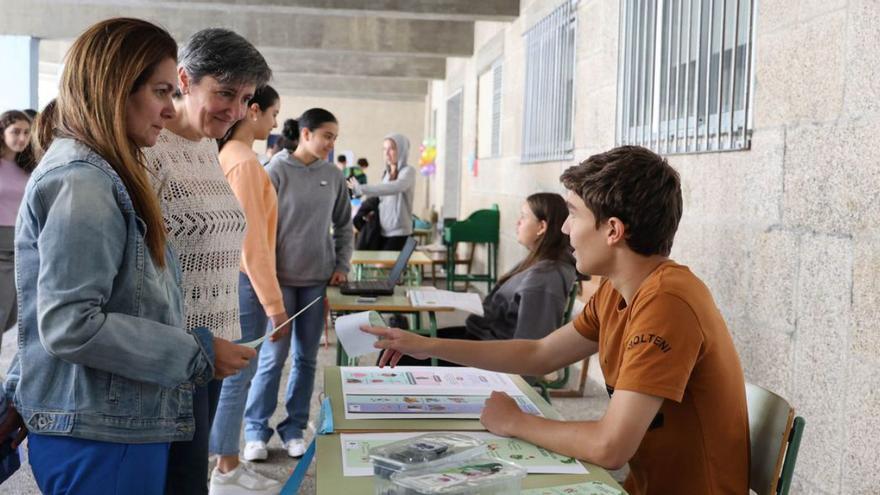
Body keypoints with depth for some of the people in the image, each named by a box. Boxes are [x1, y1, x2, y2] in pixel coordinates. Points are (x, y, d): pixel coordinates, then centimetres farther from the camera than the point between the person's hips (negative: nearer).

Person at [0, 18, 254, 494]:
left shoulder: (100, 174, 12)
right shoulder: (82, 181, -18)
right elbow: (69, 325, -24)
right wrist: (197, 353, -18)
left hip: (124, 424, 9)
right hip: (100, 438, -9)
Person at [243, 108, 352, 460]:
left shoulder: (333, 176, 5)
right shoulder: (277, 171, -7)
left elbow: (343, 226, 16)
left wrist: (342, 265, 7)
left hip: (318, 279, 4)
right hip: (281, 278, -4)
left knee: (306, 357, 8)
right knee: (274, 355, -1)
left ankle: (294, 428, 18)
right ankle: (256, 431, 11)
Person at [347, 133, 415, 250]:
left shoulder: (408, 171, -7)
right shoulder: (387, 174, 13)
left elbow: (397, 187, -27)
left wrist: (361, 189, -30)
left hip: (399, 233, -6)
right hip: (384, 232, 6)